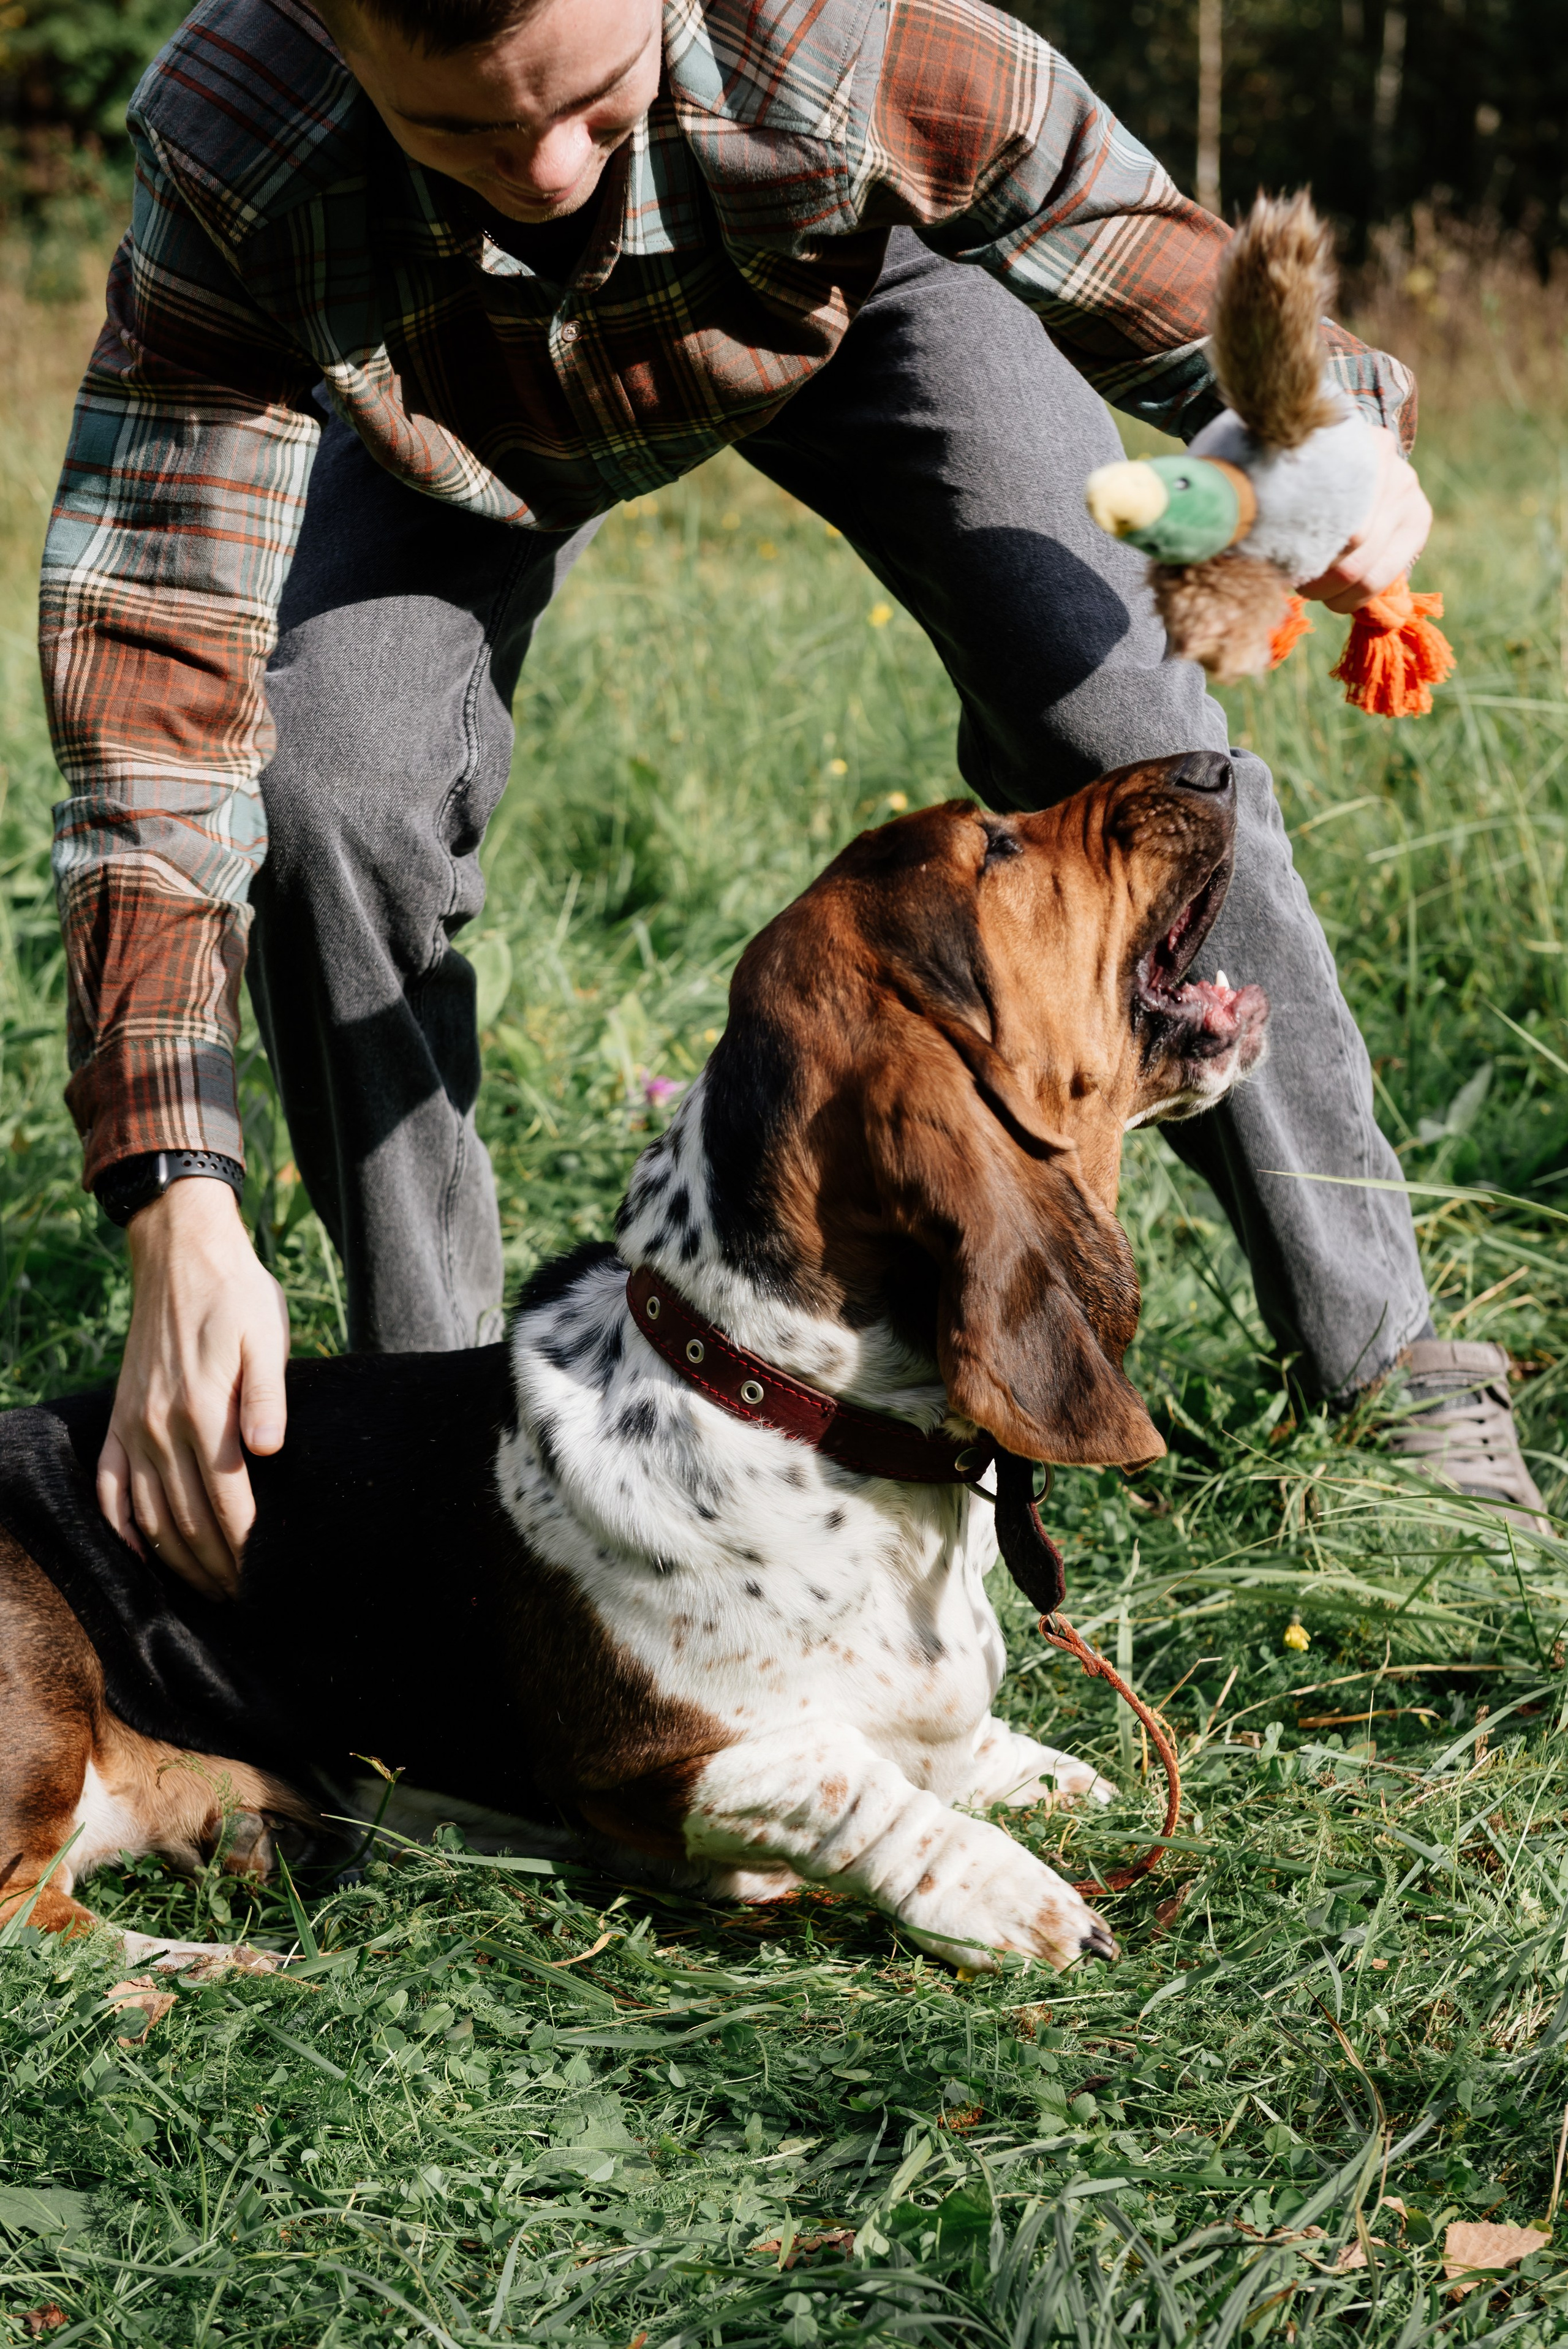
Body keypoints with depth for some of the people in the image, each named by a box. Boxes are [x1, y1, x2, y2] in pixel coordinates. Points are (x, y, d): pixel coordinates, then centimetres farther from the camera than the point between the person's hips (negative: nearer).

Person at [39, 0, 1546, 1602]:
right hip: (471, 399, 1)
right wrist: (181, 1214, -49)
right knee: (323, 790, -20)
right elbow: (153, 658, -42)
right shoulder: (232, 159, -42)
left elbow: (1106, 214, -21)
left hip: (852, 269, 0)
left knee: (1115, 722, -17)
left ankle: (1374, 1351, -1)